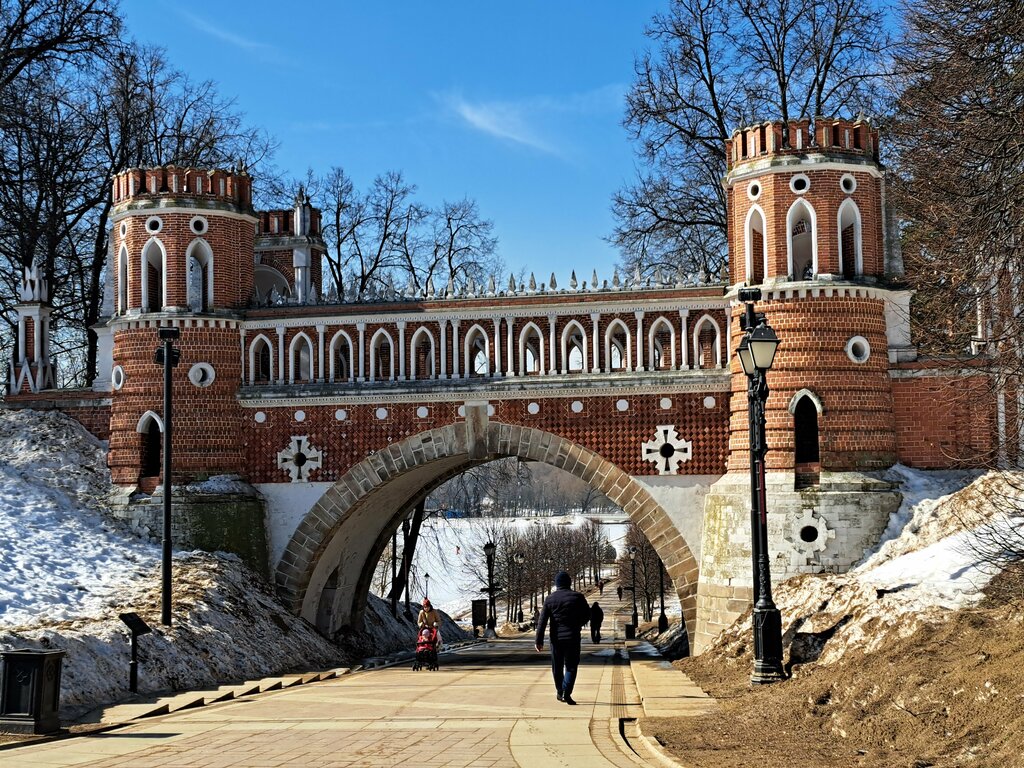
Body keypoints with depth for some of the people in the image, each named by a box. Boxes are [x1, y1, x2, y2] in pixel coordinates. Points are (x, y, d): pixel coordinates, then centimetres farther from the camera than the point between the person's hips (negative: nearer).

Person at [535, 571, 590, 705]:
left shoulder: (550, 599, -1)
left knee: (557, 666, 15)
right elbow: (587, 614, 5)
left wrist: (539, 641, -1)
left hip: (556, 638, 1)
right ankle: (566, 692, -14)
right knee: (571, 666, 3)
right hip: (573, 637, -1)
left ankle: (559, 692, 26)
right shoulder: (577, 597, -3)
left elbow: (542, 621, -4)